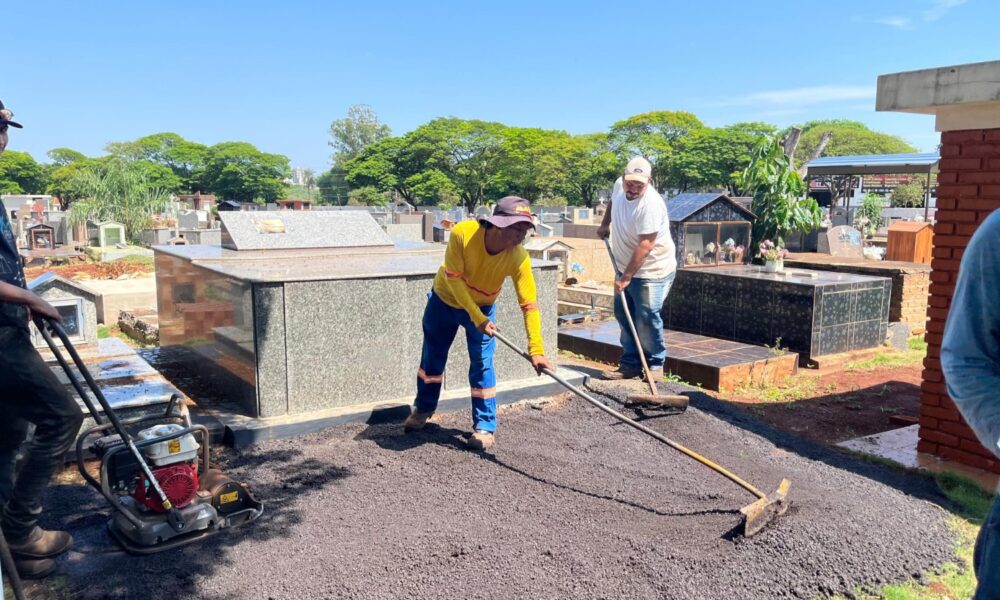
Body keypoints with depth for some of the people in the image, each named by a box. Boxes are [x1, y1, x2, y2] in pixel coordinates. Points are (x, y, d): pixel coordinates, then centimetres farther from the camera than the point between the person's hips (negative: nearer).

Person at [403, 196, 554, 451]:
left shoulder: (518, 257, -31)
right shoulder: (462, 233, -35)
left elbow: (529, 305, -31)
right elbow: (454, 279, -27)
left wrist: (536, 350, -38)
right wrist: (477, 318, -30)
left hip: (483, 307, 0)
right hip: (444, 299, 1)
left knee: (482, 364, -8)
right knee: (432, 357, 14)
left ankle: (485, 426, 8)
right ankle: (423, 408, 38)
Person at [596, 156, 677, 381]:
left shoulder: (651, 205, -27)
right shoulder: (619, 185, -4)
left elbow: (645, 246, -29)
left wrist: (626, 277, -28)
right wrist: (605, 224, 14)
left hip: (651, 271, -8)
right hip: (626, 268, 8)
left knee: (646, 319, -10)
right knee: (624, 316, 10)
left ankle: (655, 365, 7)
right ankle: (630, 365, 19)